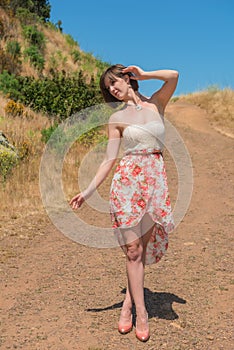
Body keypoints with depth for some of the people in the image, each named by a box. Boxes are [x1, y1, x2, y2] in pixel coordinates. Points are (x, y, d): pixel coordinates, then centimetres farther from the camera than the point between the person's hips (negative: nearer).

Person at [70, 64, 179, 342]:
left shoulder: (156, 104, 9)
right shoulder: (116, 118, 6)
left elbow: (173, 75, -8)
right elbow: (109, 159, 2)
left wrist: (142, 74, 4)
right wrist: (88, 191, -4)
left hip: (155, 181, 1)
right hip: (128, 181, -1)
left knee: (142, 247, 3)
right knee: (133, 248, -2)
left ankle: (128, 303, 16)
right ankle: (140, 312, 5)